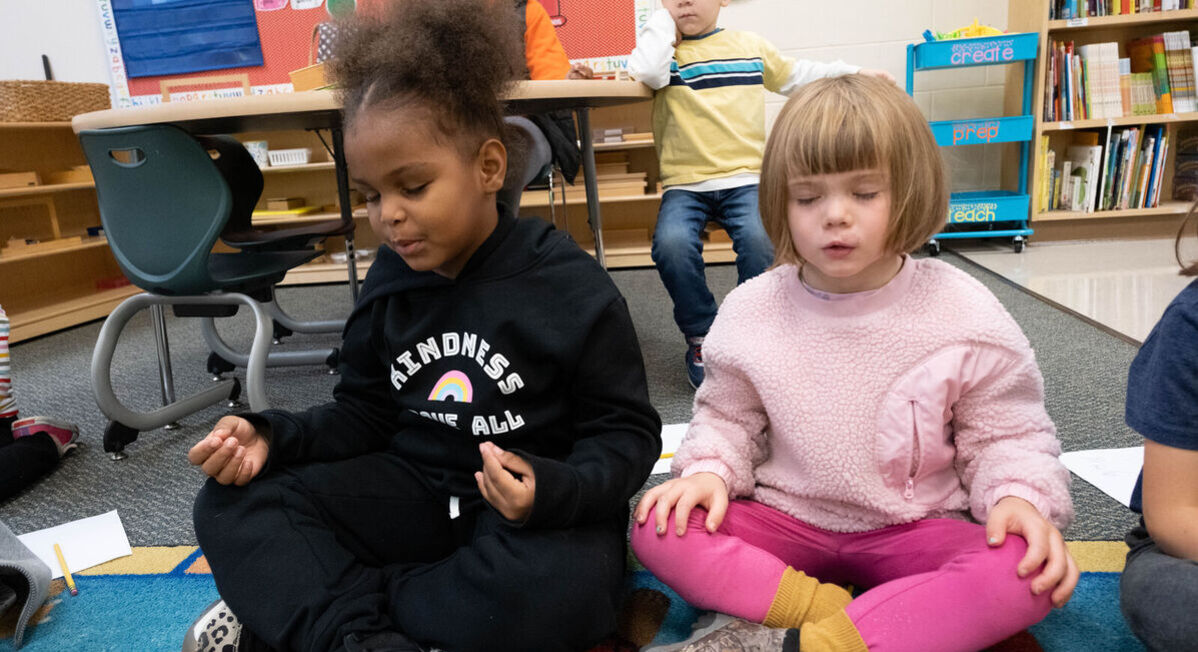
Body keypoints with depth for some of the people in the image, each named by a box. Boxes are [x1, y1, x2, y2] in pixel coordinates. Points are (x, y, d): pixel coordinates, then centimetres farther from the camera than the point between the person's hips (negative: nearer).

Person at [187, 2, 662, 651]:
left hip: (540, 506, -4)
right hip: (417, 487, 5)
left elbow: (626, 432, -10)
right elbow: (364, 416, 10)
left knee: (549, 592, -38)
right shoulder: (389, 282, 3)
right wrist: (272, 437, -8)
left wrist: (554, 490, -30)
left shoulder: (568, 284, -13)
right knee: (232, 505, -5)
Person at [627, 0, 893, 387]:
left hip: (745, 179, 1)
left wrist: (855, 75, 24)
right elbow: (645, 71, -14)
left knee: (760, 240, -30)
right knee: (672, 244, -30)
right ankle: (701, 337, -6)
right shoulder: (664, 47, 10)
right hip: (685, 184, -1)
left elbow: (796, 76, 31)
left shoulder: (750, 45, 18)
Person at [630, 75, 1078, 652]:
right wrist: (709, 470, -13)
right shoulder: (751, 311, -6)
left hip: (915, 528, 0)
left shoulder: (963, 314, -10)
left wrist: (1020, 497, -19)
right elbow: (728, 418, 7)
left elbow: (1005, 435, 1)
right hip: (785, 521, 1)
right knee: (657, 529, -21)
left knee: (1028, 574, -30)